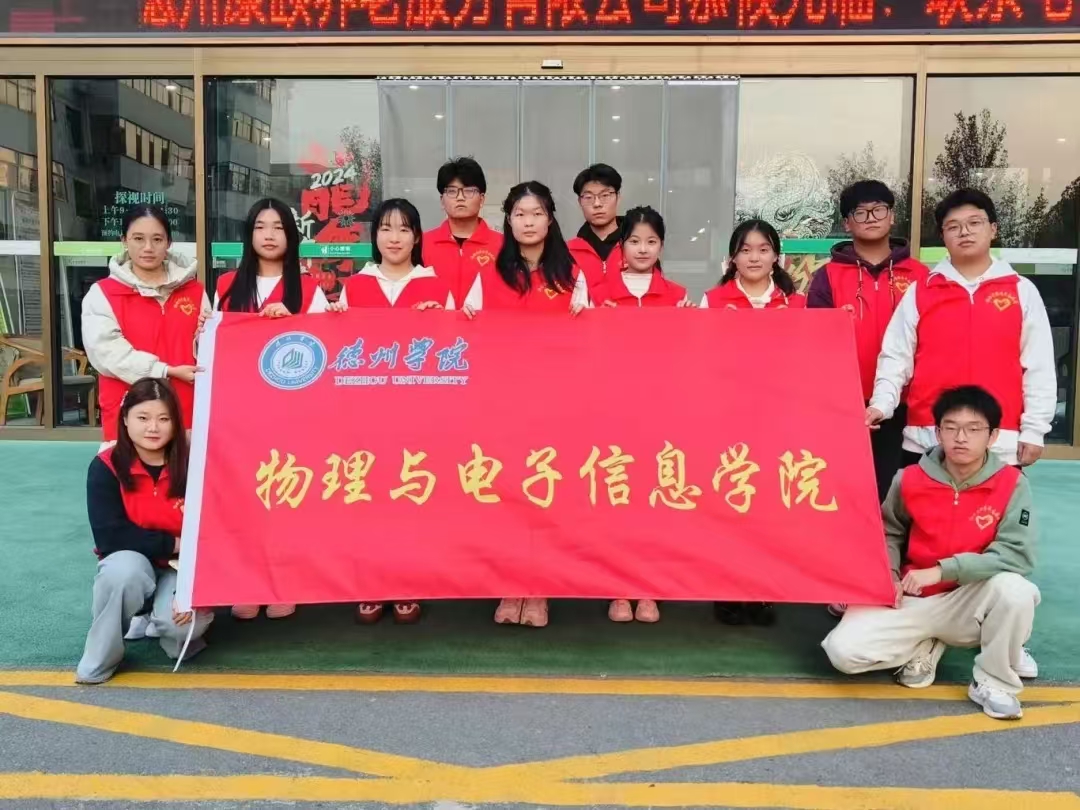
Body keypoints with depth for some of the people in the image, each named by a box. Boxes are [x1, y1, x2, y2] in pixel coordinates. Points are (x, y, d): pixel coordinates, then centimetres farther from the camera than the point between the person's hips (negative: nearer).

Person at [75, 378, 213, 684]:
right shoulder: (106, 467, -11)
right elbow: (110, 537, -20)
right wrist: (175, 544, -20)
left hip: (182, 570, 0)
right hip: (131, 569, 1)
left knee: (183, 621, -31)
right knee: (123, 566, -35)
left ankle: (162, 624, 10)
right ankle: (98, 662, -11)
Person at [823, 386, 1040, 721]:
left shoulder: (1011, 484, -12)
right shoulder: (911, 479, -7)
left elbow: (1018, 555, -20)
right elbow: (888, 533, 10)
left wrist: (941, 570, -25)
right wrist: (889, 576, -9)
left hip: (971, 604, -1)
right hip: (913, 602, 1)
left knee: (1015, 589, -36)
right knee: (843, 650, -21)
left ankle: (995, 682, -7)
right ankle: (927, 648, 11)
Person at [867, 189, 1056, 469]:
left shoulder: (1022, 291, 7)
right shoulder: (920, 291, 7)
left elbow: (1039, 366, 5)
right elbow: (895, 356, 4)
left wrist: (1033, 430, 1)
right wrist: (881, 403, -11)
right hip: (926, 442, 1)